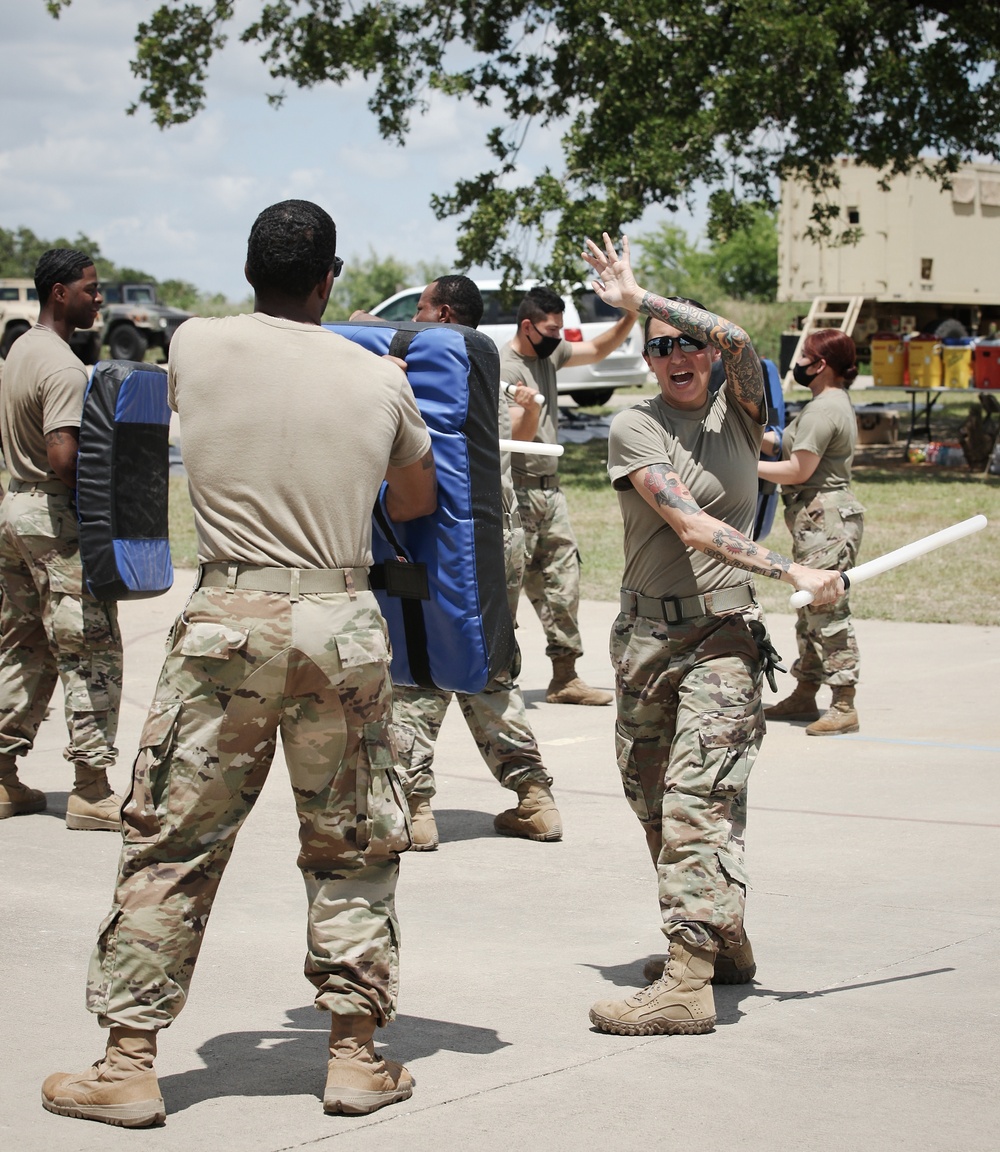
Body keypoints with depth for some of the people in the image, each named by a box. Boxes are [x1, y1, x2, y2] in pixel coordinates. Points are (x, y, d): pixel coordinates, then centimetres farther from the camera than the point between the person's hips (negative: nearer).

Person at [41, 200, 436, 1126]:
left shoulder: (196, 347, 1)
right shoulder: (379, 378, 4)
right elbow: (416, 501, 20)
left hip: (227, 615, -1)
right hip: (342, 620, 1)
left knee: (169, 843, 5)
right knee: (351, 850, 13)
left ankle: (128, 1064, 7)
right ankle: (355, 1056, 17)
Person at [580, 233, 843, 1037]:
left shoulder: (739, 413, 5)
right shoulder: (635, 427, -1)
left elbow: (737, 341, -18)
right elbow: (693, 527, -14)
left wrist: (641, 299, -15)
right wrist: (792, 572, -20)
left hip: (724, 636, -3)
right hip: (646, 636, 3)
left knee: (697, 801, -15)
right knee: (654, 806, 12)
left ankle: (689, 984, -21)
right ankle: (722, 941, 30)